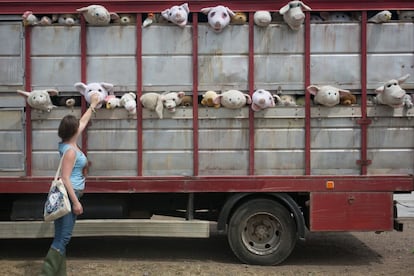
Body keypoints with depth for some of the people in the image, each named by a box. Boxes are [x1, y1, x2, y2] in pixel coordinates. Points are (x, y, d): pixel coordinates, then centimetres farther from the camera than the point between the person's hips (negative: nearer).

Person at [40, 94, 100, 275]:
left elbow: (83, 122, 26)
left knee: (63, 238, 10)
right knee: (62, 239, -9)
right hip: (69, 195, -10)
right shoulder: (70, 150, -16)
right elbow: (65, 178, -20)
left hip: (71, 194, 10)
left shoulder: (70, 144, 10)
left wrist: (93, 106, 35)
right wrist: (75, 202, -20)